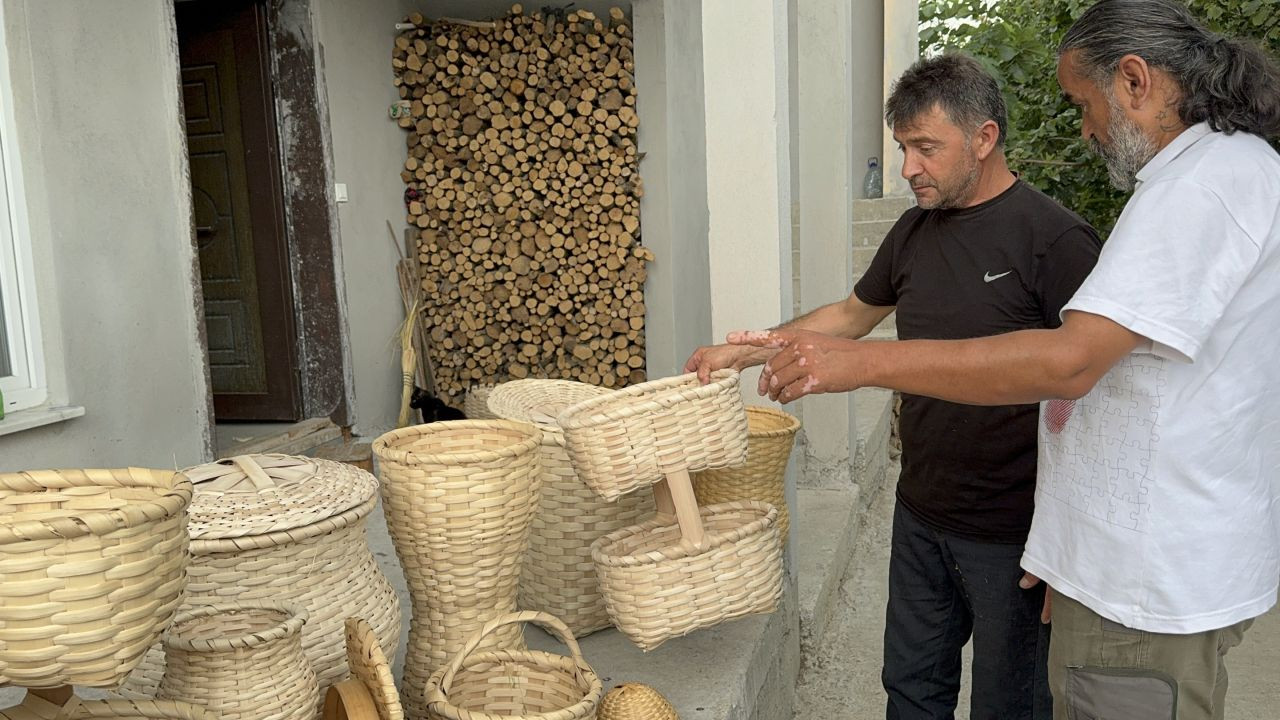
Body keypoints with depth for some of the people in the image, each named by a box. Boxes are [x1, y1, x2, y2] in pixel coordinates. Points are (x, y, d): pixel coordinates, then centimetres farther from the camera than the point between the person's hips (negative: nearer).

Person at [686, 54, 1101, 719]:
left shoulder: (1053, 238, -16)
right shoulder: (915, 230, 5)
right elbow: (852, 315, 19)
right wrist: (744, 353, 12)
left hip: (1012, 534, -6)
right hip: (921, 515, 6)